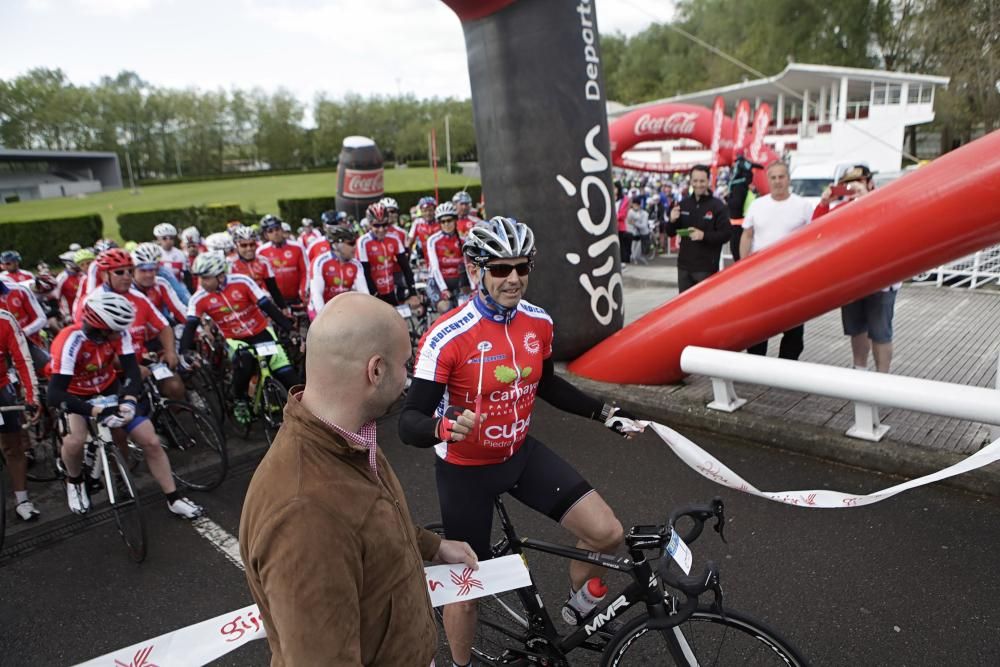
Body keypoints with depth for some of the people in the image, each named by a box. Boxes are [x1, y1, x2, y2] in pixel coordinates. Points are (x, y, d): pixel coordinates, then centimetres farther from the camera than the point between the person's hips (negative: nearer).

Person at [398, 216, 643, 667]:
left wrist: (604, 412, 6)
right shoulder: (447, 337, -26)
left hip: (522, 455, 5)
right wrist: (445, 428, -46)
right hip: (465, 470, -4)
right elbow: (408, 421, -25)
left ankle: (578, 602, 29)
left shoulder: (539, 323, -8)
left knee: (607, 534, -4)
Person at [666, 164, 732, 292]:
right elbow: (670, 233, 12)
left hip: (707, 267, -5)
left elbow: (726, 235, -9)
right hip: (684, 265, 5)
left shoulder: (718, 205, -6)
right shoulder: (683, 204, 8)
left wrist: (704, 236, -23)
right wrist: (672, 221, -9)